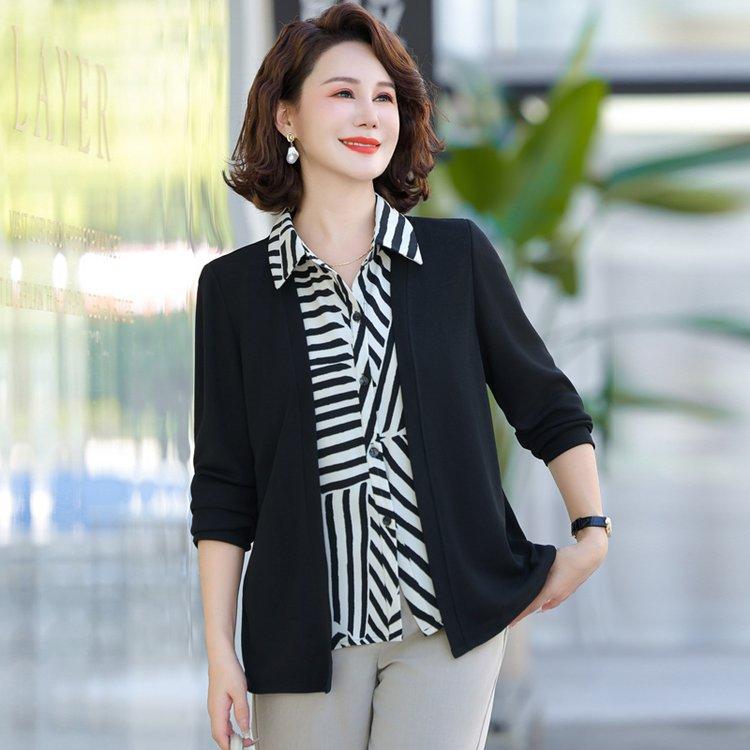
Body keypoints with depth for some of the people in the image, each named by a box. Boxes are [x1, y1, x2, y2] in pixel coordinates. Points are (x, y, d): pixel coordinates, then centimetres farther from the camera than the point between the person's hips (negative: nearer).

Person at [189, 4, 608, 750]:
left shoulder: (457, 255, 4)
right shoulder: (234, 287, 2)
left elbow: (547, 407, 14)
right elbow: (222, 490, 3)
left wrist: (591, 533, 4)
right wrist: (220, 652, -1)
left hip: (450, 628, 0)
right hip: (307, 638, 0)